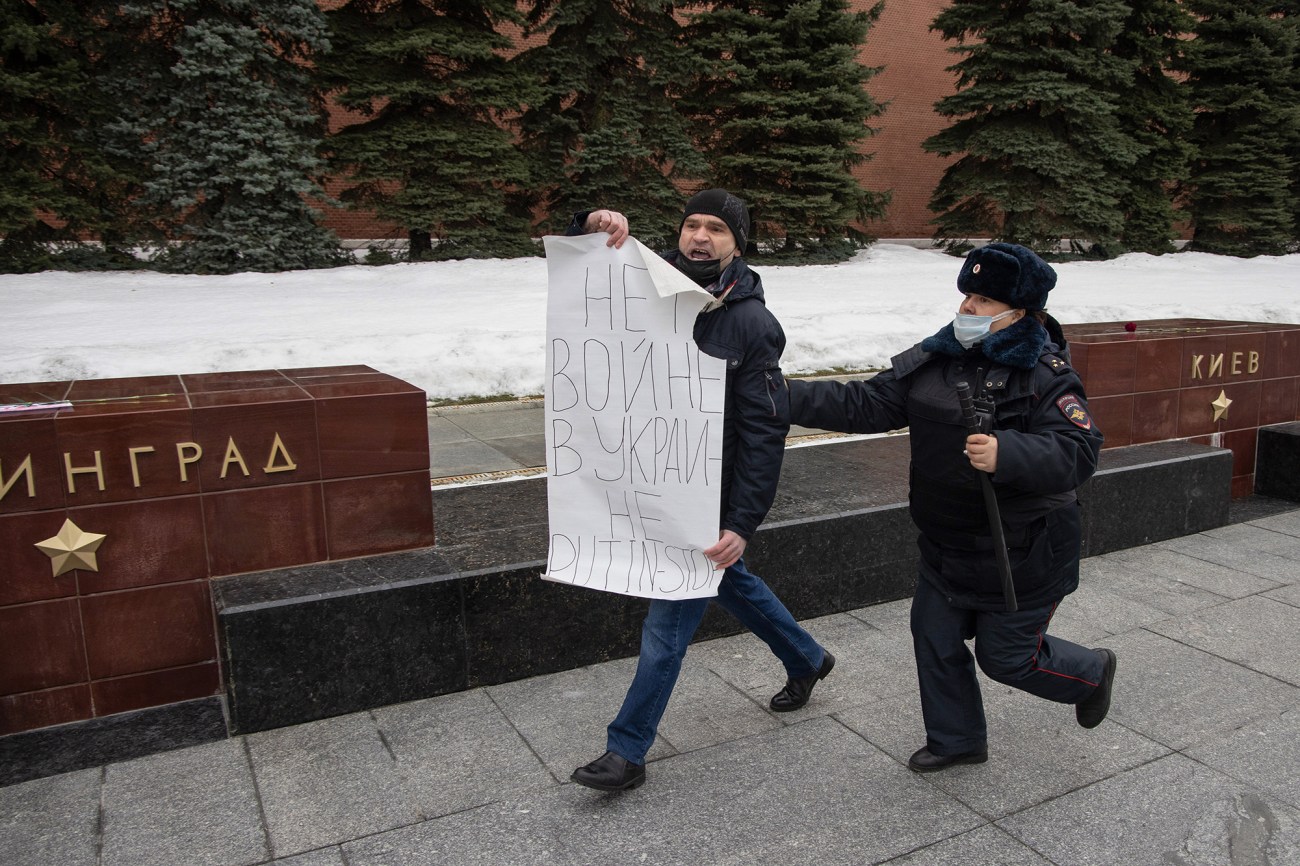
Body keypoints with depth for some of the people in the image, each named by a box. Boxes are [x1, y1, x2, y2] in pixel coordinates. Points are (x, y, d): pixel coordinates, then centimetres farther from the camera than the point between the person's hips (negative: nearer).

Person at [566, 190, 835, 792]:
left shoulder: (753, 323, -17)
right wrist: (593, 228, -18)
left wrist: (742, 524, -22)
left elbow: (764, 434, -18)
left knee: (669, 620, -1)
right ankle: (806, 660, 48)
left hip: (713, 497, -7)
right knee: (728, 581, 24)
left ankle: (626, 751, 14)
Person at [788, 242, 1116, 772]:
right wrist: (782, 399, -14)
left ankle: (1091, 672, 41)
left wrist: (1007, 454, -46)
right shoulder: (934, 359, -2)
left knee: (1007, 657, 8)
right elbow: (864, 405, -4)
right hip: (946, 544, 6)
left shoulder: (1047, 375, -18)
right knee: (935, 637, 14)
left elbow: (1078, 452, -28)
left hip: (1020, 552, -6)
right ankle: (957, 739, 38)